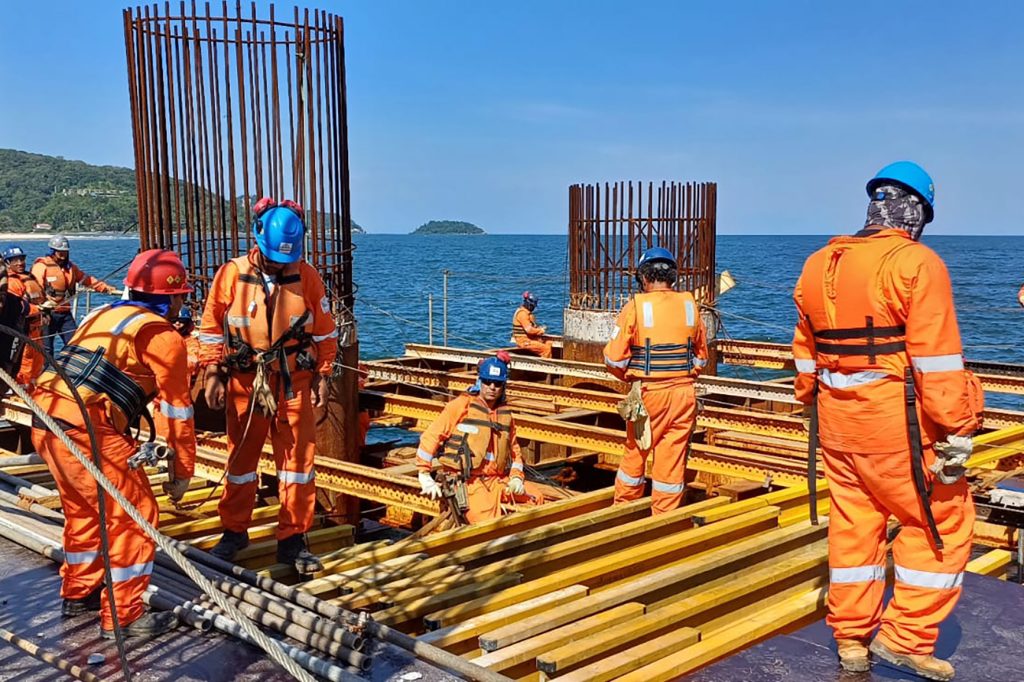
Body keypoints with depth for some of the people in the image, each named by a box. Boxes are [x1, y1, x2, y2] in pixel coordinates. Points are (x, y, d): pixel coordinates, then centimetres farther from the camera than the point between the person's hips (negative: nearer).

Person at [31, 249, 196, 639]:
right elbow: (177, 410, 1)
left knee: (83, 510, 25)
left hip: (46, 421, 9)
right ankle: (122, 617, 9)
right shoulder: (164, 337, -1)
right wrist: (182, 471, 9)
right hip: (87, 428, -9)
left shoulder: (103, 315, 21)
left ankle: (78, 595, 39)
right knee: (134, 516, 3)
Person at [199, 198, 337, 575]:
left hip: (294, 384, 0)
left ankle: (293, 540, 14)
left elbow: (324, 332, 5)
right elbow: (211, 328, 0)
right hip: (245, 381, 0)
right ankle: (234, 531, 28)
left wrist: (322, 376, 3)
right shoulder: (232, 274, -6)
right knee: (241, 457, 12)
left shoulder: (307, 276, -4)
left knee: (297, 459, 3)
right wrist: (213, 374, -4)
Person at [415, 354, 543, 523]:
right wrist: (424, 475, -9)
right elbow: (431, 436, -5)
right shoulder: (462, 405, -4)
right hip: (467, 482, -7)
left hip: (498, 481, 7)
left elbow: (514, 450, 24)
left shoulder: (505, 414, 14)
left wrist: (517, 477, 6)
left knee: (536, 497, -2)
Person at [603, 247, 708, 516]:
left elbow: (614, 357, -8)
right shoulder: (689, 305, 4)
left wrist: (629, 376, 11)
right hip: (684, 393, 2)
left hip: (647, 392, -2)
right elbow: (701, 356, 12)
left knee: (635, 452, 13)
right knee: (673, 458, 8)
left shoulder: (636, 306, -8)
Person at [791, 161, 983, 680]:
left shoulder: (818, 265, 9)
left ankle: (852, 638, 25)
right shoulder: (917, 263, -11)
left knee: (854, 523, 15)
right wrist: (956, 434, -12)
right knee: (943, 518, 8)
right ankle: (906, 636, 11)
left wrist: (815, 406, 25)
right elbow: (938, 362, -16)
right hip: (896, 421, -7)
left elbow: (805, 353, 15)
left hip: (837, 420, 7)